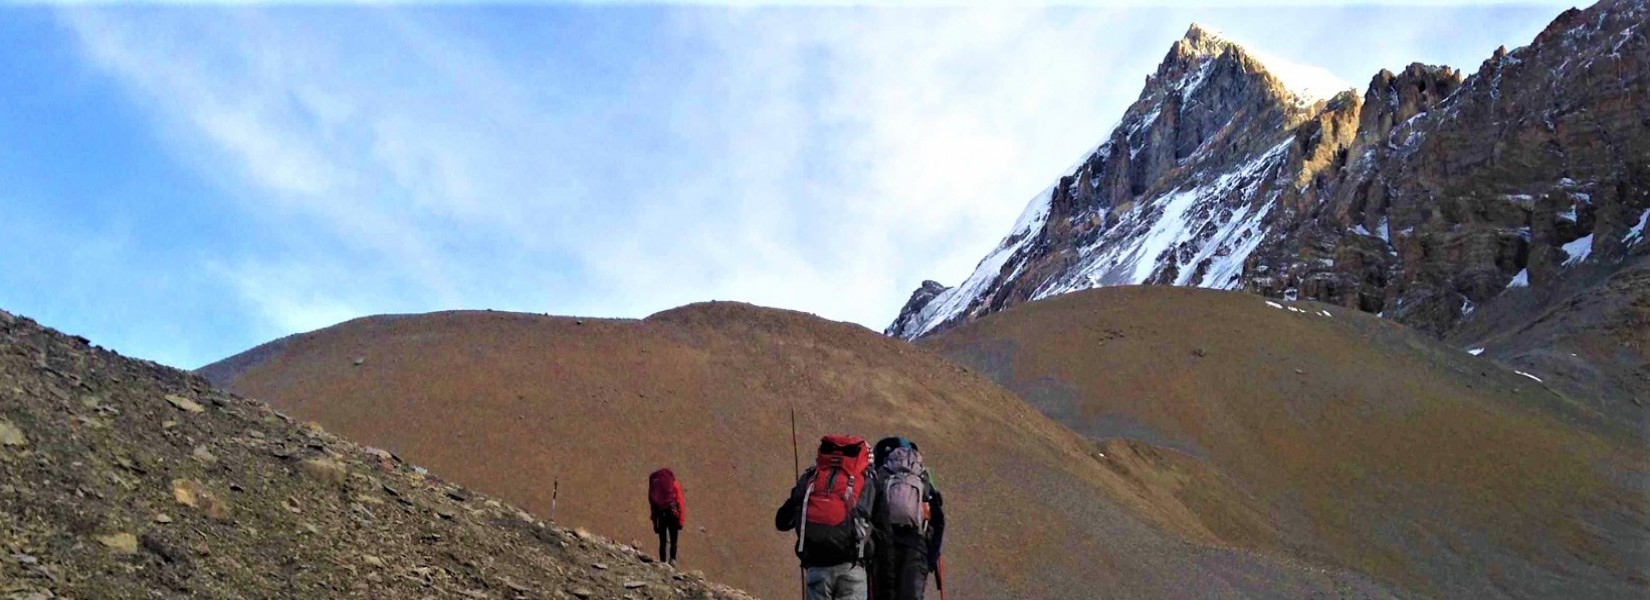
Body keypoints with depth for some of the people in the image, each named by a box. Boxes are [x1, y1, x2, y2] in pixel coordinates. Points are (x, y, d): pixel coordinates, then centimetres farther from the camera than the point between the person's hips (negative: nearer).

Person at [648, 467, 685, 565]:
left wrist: (655, 522, 13)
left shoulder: (653, 486, 15)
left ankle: (663, 562, 6)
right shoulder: (675, 485, 8)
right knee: (673, 542, 3)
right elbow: (680, 503, -1)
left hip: (660, 516, 2)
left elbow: (652, 506, 11)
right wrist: (681, 520, -1)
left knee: (663, 542, 12)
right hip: (672, 515, -2)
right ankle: (672, 560, -14)